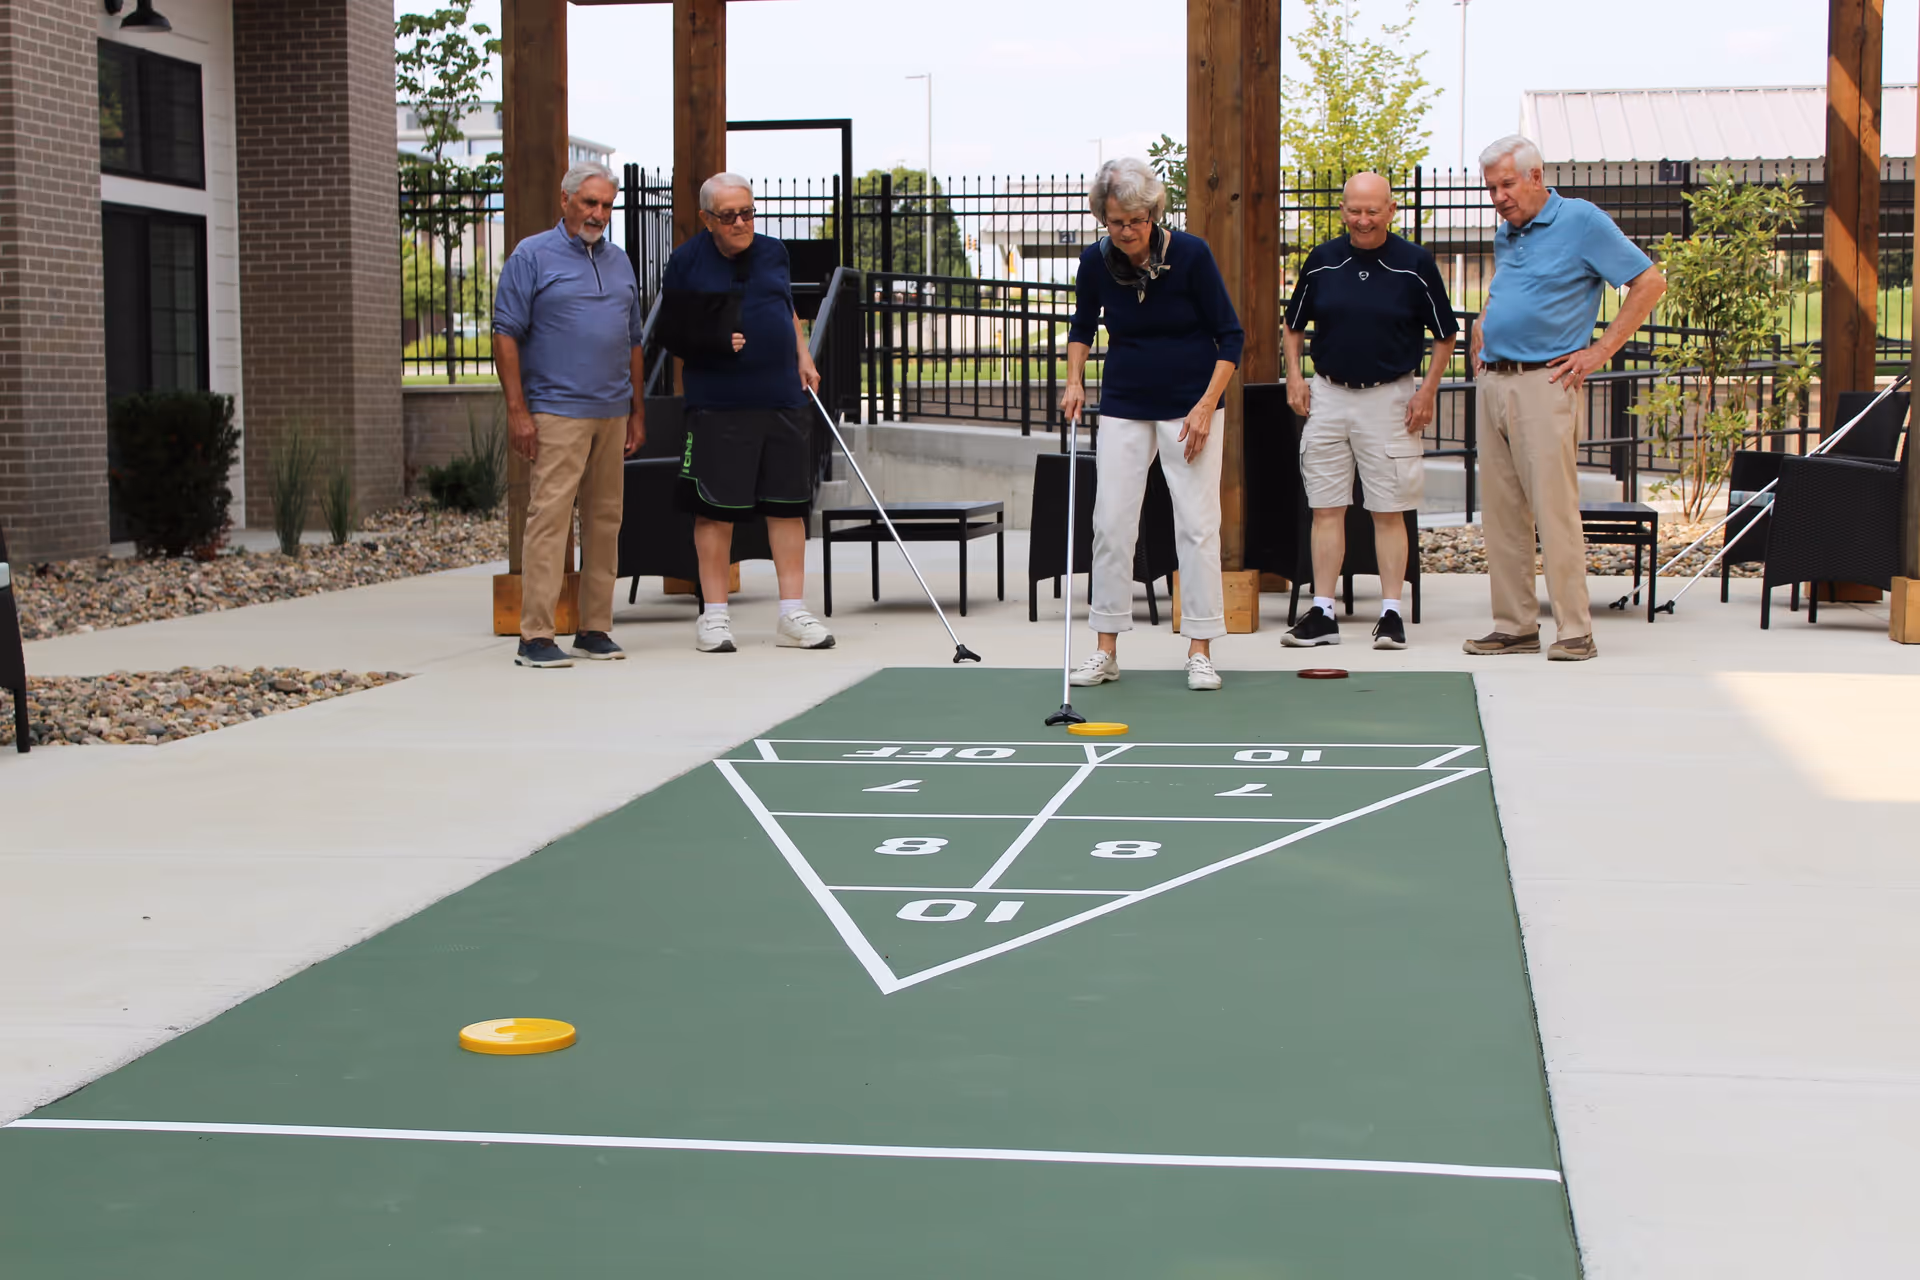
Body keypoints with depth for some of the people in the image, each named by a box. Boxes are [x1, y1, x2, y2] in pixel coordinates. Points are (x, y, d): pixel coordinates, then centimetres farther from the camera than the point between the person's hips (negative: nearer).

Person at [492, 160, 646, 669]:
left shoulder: (619, 262, 17)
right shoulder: (532, 256, -1)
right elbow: (506, 335, -6)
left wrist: (637, 409, 16)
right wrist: (516, 410, -13)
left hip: (612, 413, 6)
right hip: (556, 412, -6)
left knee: (605, 519, 7)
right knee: (549, 515, -11)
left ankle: (595, 630, 14)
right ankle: (535, 637, -12)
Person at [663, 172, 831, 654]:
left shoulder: (773, 252, 11)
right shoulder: (686, 261, 0)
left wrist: (803, 358, 13)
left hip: (782, 399, 4)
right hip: (717, 405, -4)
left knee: (788, 505, 4)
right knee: (715, 508, -2)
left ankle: (793, 614, 10)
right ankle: (714, 616, 7)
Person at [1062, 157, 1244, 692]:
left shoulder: (1191, 254, -16)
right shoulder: (1095, 261, -7)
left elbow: (1230, 335, -9)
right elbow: (1083, 325, 14)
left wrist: (1206, 406, -15)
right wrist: (1074, 381, -1)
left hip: (1190, 404, -3)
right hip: (1124, 405, 3)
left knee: (1197, 522, -5)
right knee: (1111, 521, -1)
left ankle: (1200, 651, 3)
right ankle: (1106, 650, 6)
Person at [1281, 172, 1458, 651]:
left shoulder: (1415, 265, -5)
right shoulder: (1322, 262, 3)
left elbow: (1445, 334, 3)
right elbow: (1293, 325, 15)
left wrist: (1427, 391, -4)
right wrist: (1294, 376, 3)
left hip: (1389, 397, -3)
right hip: (1327, 393, 3)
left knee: (1389, 511, 0)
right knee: (1325, 509, 3)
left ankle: (1391, 614, 6)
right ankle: (1322, 614, 7)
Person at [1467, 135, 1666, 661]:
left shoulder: (1582, 221, -5)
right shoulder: (1504, 234, 17)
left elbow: (1650, 282, -6)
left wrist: (1601, 351, -8)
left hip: (1546, 383, -7)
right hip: (1493, 382, 7)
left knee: (1554, 509, -10)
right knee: (1500, 512, 5)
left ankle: (1575, 631, -6)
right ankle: (1515, 626, 11)